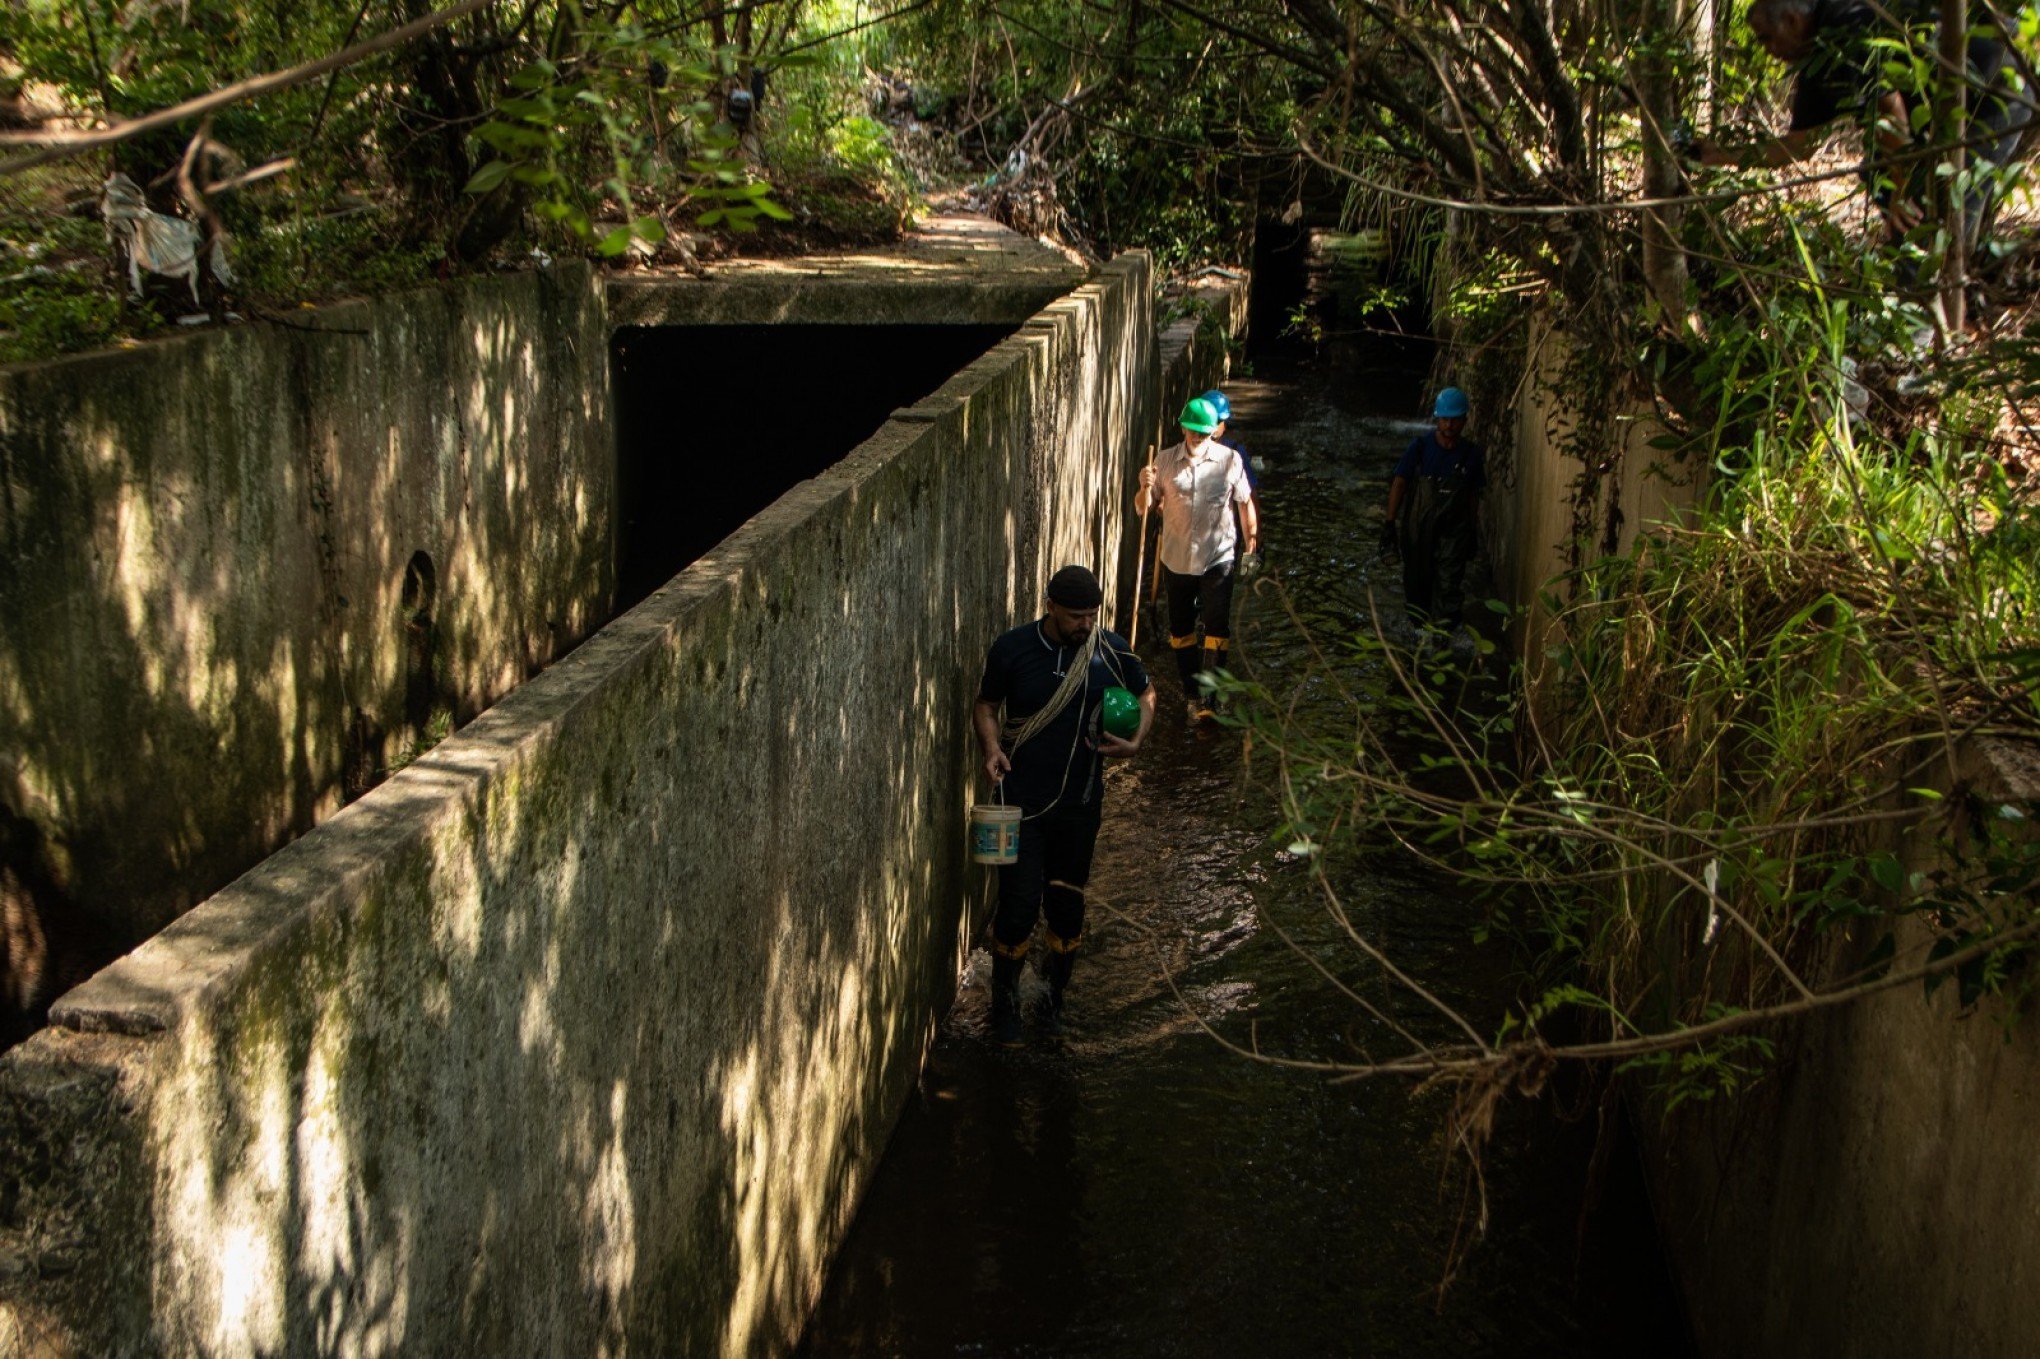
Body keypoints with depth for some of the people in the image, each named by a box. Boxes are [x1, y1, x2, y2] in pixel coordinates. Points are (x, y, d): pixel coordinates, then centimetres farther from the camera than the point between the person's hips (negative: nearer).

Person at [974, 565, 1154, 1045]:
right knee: (1019, 903, -6)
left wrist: (1135, 741, -3)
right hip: (1021, 800, -2)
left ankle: (1054, 996, 31)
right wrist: (991, 748, -13)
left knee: (1067, 903, 9)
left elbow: (1145, 694, 14)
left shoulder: (1112, 651, -4)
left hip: (1080, 802, 2)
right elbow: (985, 704, 6)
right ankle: (1005, 1001, 16)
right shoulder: (1012, 649, -8)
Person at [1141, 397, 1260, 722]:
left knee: (1217, 628, -10)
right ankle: (1191, 692, 27)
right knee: (1180, 630, 12)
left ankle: (1208, 695, -6)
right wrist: (1145, 488, -16)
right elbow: (1148, 505, 5)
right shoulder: (1166, 460, 1)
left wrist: (1251, 546, 2)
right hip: (1176, 558, 3)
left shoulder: (1230, 460, -4)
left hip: (1217, 558, -3)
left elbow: (1245, 504, 3)